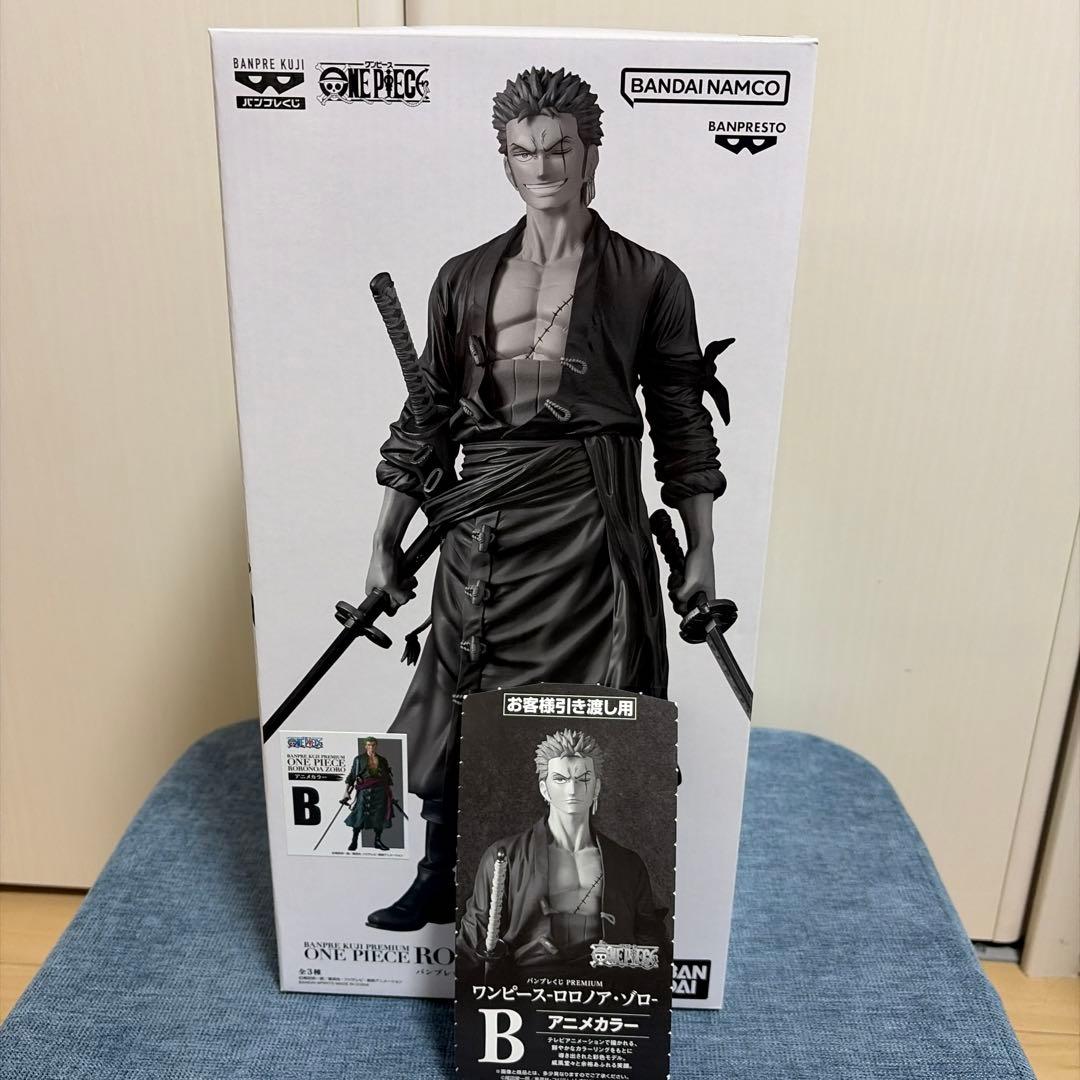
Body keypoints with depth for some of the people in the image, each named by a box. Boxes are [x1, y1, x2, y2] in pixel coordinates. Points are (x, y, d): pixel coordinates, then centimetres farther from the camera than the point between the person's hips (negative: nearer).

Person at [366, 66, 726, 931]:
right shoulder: (464, 280, 10)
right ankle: (439, 881, 34)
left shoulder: (648, 281, 3)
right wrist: (386, 539, 11)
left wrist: (702, 550, 2)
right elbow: (428, 413, 12)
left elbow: (683, 422, 5)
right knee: (456, 712, 9)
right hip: (483, 528, 3)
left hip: (592, 527, -2)